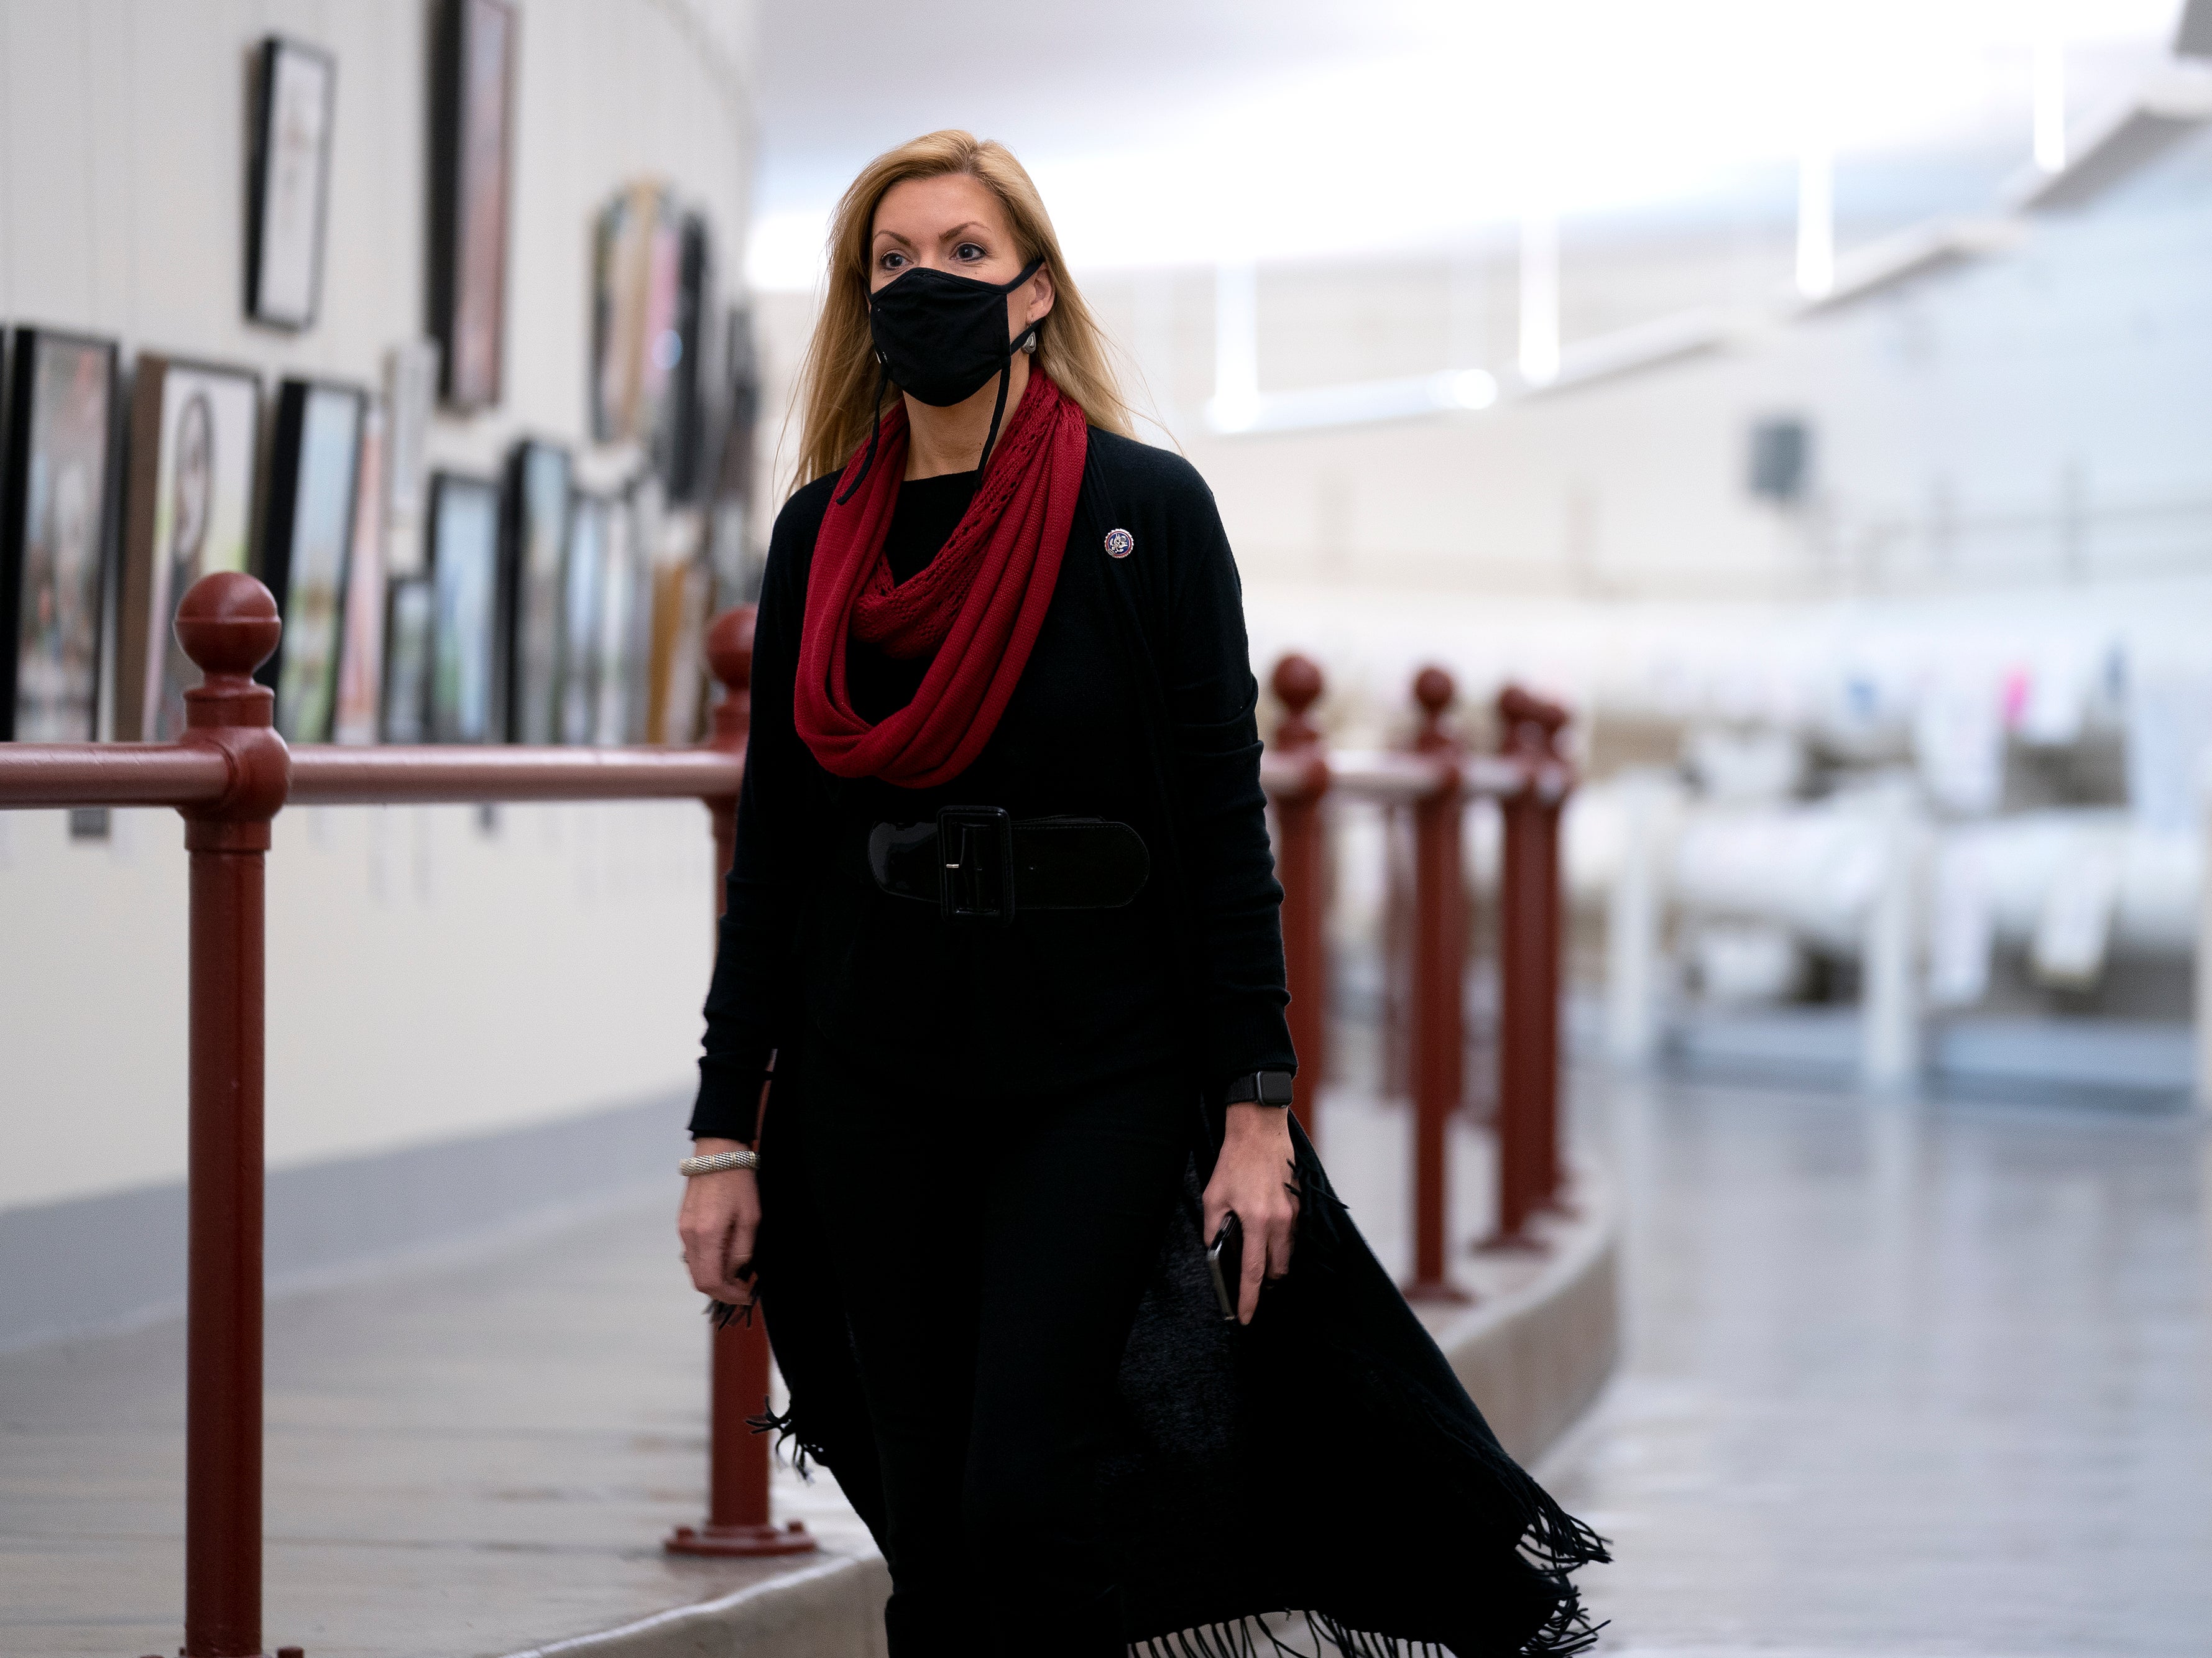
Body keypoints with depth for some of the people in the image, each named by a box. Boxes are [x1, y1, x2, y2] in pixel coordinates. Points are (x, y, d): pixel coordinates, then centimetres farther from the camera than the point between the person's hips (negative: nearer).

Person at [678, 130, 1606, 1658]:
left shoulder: (1145, 510, -5)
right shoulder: (821, 534, 5)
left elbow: (1224, 823, -6)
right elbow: (774, 840, 7)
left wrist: (1257, 1107, -12)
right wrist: (729, 1132, 4)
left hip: (1095, 1074, -3)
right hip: (873, 1087, 4)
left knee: (1028, 1494, -15)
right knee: (929, 1528, 5)